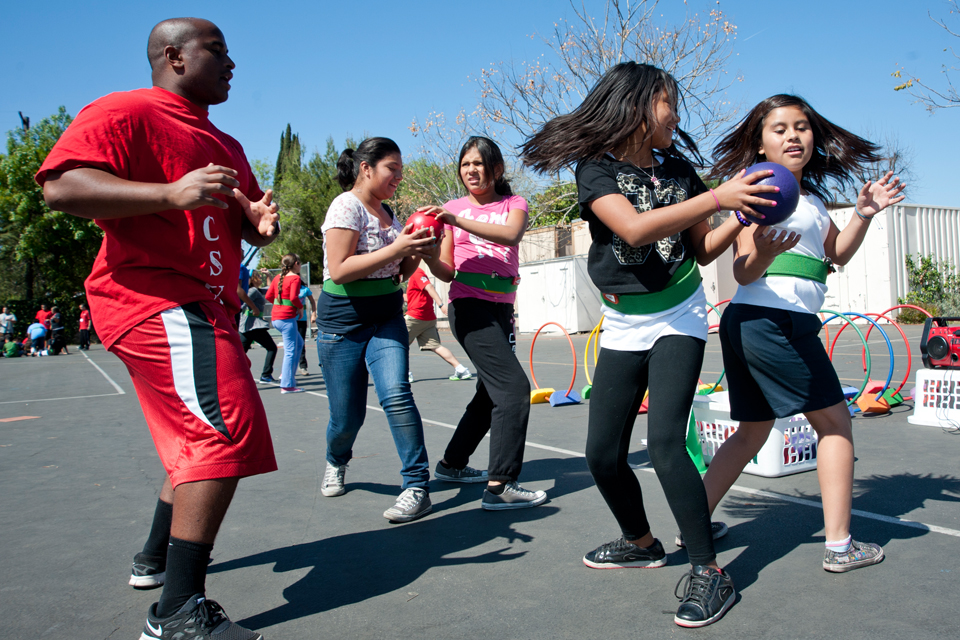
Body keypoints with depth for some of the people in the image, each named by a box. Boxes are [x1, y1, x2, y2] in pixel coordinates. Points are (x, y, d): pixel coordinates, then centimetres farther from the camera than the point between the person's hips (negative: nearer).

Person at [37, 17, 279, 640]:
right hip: (160, 300, -10)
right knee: (224, 435, -20)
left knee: (196, 439, 19)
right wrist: (172, 193, -29)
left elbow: (245, 227, 30)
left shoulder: (226, 145, 25)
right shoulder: (126, 112, -4)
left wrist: (262, 221, 4)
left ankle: (157, 558, 38)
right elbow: (61, 185, -17)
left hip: (204, 305, 11)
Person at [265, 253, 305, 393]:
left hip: (275, 318, 9)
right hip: (287, 318, -9)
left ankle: (288, 373, 19)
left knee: (299, 343, 24)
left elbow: (268, 296, 13)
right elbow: (293, 297, -20)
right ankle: (287, 385, -5)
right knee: (290, 351, -5)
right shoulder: (295, 278, -9)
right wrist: (300, 307, -3)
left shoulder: (278, 277, 13)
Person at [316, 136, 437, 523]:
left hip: (386, 319, 5)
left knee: (396, 394, -17)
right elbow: (339, 270, -21)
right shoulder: (347, 206, -10)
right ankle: (336, 463, 37)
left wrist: (417, 251, -3)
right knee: (347, 415, 3)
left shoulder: (386, 211, 11)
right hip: (343, 322, -5)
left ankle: (417, 487, -12)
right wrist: (396, 248, -23)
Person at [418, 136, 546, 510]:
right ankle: (499, 486, -16)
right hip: (469, 306, -5)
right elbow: (448, 273, 2)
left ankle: (451, 464, 33)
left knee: (492, 393, 15)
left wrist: (458, 220, -28)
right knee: (514, 387, -18)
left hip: (501, 308, 5)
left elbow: (511, 234, -19)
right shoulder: (453, 209, 4)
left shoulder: (513, 204, 7)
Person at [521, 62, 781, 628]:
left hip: (678, 320, -1)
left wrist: (746, 213, -8)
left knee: (665, 440, -18)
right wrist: (717, 197, -30)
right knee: (603, 453, 4)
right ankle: (642, 543, 30)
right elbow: (634, 228, -27)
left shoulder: (678, 168, 1)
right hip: (623, 326, 1)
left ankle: (708, 571, -4)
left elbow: (702, 250, 7)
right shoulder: (596, 168, -8)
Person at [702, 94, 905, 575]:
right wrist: (763, 253, -34)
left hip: (749, 326, 9)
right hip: (772, 319, -9)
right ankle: (839, 545, 9)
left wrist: (864, 213, 13)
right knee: (835, 422, 2)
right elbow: (744, 273, -13)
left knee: (753, 431, 14)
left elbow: (837, 254, 27)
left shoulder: (811, 195, 18)